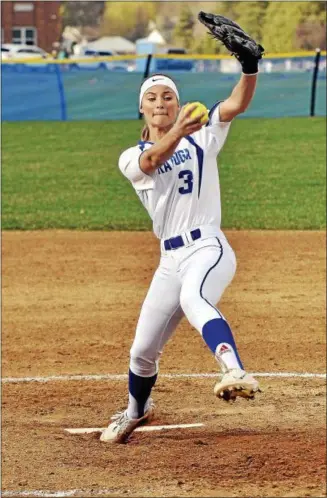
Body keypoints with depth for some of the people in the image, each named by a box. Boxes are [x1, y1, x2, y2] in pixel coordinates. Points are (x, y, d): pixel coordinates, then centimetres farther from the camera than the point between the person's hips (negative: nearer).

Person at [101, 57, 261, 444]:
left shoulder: (201, 137, 8)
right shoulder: (132, 159, 8)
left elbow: (237, 104, -10)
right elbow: (155, 158, -17)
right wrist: (178, 132, -38)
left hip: (208, 247, -4)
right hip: (171, 261, 4)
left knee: (193, 298, -39)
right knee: (142, 352, 11)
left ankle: (237, 374, -61)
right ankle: (136, 410, 43)